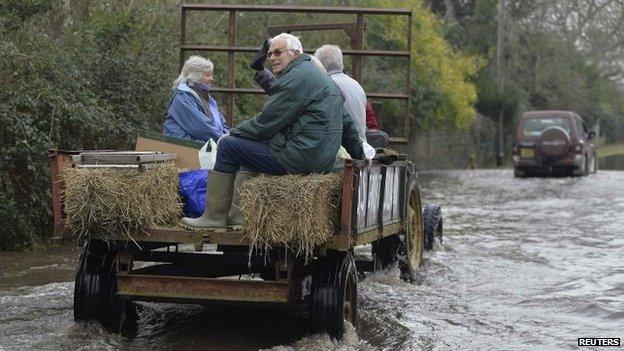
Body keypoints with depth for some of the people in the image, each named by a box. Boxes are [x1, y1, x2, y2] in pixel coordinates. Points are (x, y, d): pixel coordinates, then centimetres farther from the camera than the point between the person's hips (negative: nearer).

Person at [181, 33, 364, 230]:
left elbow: (266, 123, -12)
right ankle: (237, 212, 20)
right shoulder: (321, 77, 20)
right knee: (248, 143, 28)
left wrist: (233, 133, 3)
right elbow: (347, 122, 24)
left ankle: (215, 216, 1)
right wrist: (360, 155, 31)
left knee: (228, 145, -3)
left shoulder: (296, 78, -13)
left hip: (301, 159, -11)